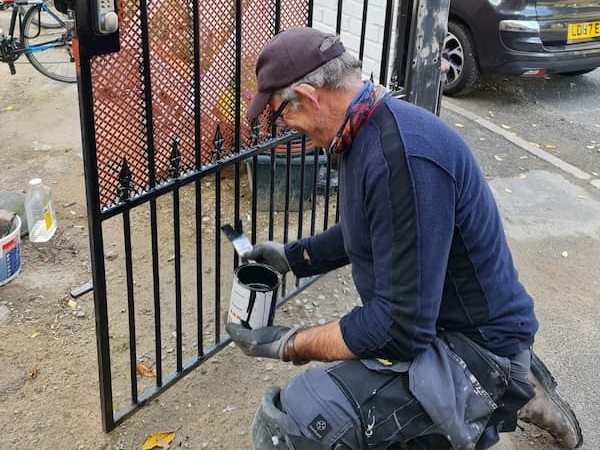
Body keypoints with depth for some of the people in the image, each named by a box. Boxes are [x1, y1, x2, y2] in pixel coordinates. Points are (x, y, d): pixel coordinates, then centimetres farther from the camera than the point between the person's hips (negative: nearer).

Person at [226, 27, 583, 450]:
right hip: (424, 323, 10)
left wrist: (291, 344, -16)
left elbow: (402, 326, -27)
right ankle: (506, 388, 24)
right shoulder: (366, 131, 2)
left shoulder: (403, 154, -29)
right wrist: (293, 255, 16)